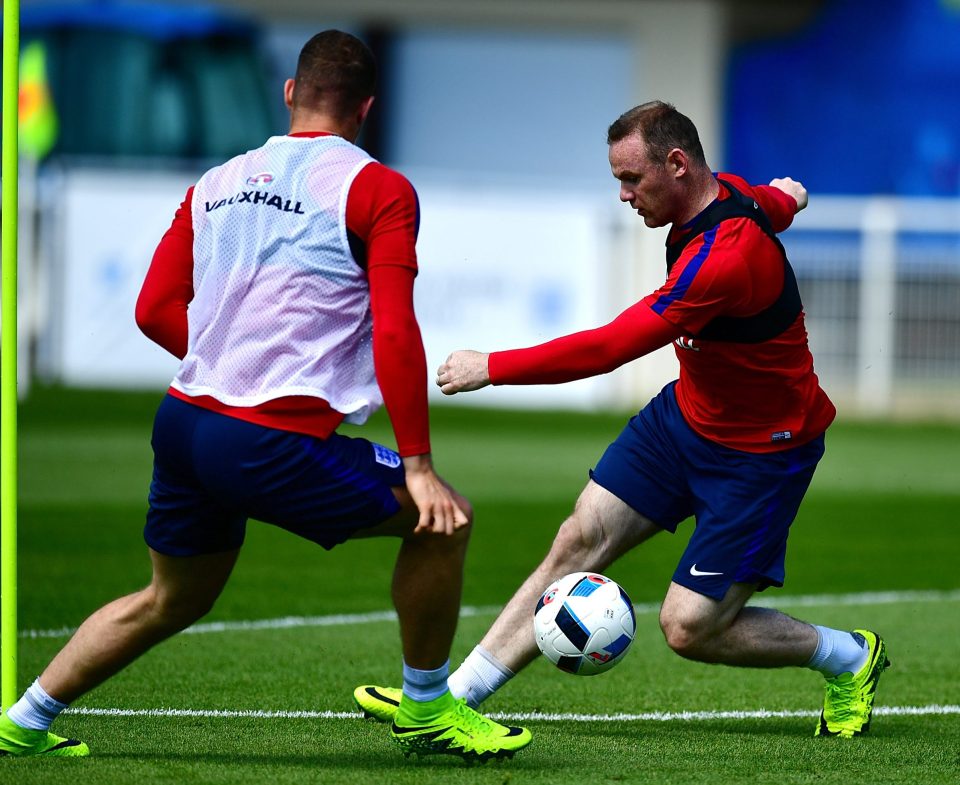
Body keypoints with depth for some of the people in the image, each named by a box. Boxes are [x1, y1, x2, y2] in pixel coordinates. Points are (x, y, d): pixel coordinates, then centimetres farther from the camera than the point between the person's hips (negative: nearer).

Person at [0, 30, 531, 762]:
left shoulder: (216, 184, 14)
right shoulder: (376, 189, -4)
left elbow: (156, 308, 12)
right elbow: (395, 334, -12)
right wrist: (418, 468, -11)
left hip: (182, 422, 7)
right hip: (275, 446, -7)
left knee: (170, 600, 25)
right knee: (442, 521, 6)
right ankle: (427, 709, 15)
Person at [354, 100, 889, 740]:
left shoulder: (725, 257, -34)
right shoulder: (723, 194, -6)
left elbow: (611, 347, -35)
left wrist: (492, 368, -30)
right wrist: (781, 198, 42)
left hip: (758, 455, -9)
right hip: (684, 415, 9)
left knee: (689, 627, -7)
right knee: (578, 545, 1)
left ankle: (850, 658, 17)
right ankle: (454, 697, 5)